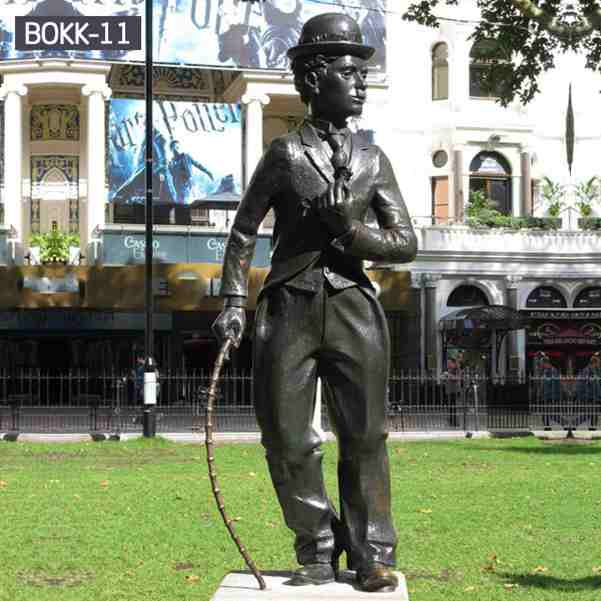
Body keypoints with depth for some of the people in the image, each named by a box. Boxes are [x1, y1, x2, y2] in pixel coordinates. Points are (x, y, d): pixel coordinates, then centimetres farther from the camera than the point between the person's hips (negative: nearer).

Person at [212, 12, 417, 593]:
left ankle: (372, 556, 9)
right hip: (290, 309, -1)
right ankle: (317, 553, 17)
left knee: (364, 437, 0)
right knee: (287, 440, 2)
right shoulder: (285, 154, 3)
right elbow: (242, 234, 7)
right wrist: (233, 302, -2)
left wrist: (351, 232, -10)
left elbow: (406, 243, 6)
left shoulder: (373, 160, 9)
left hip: (354, 310, 1)